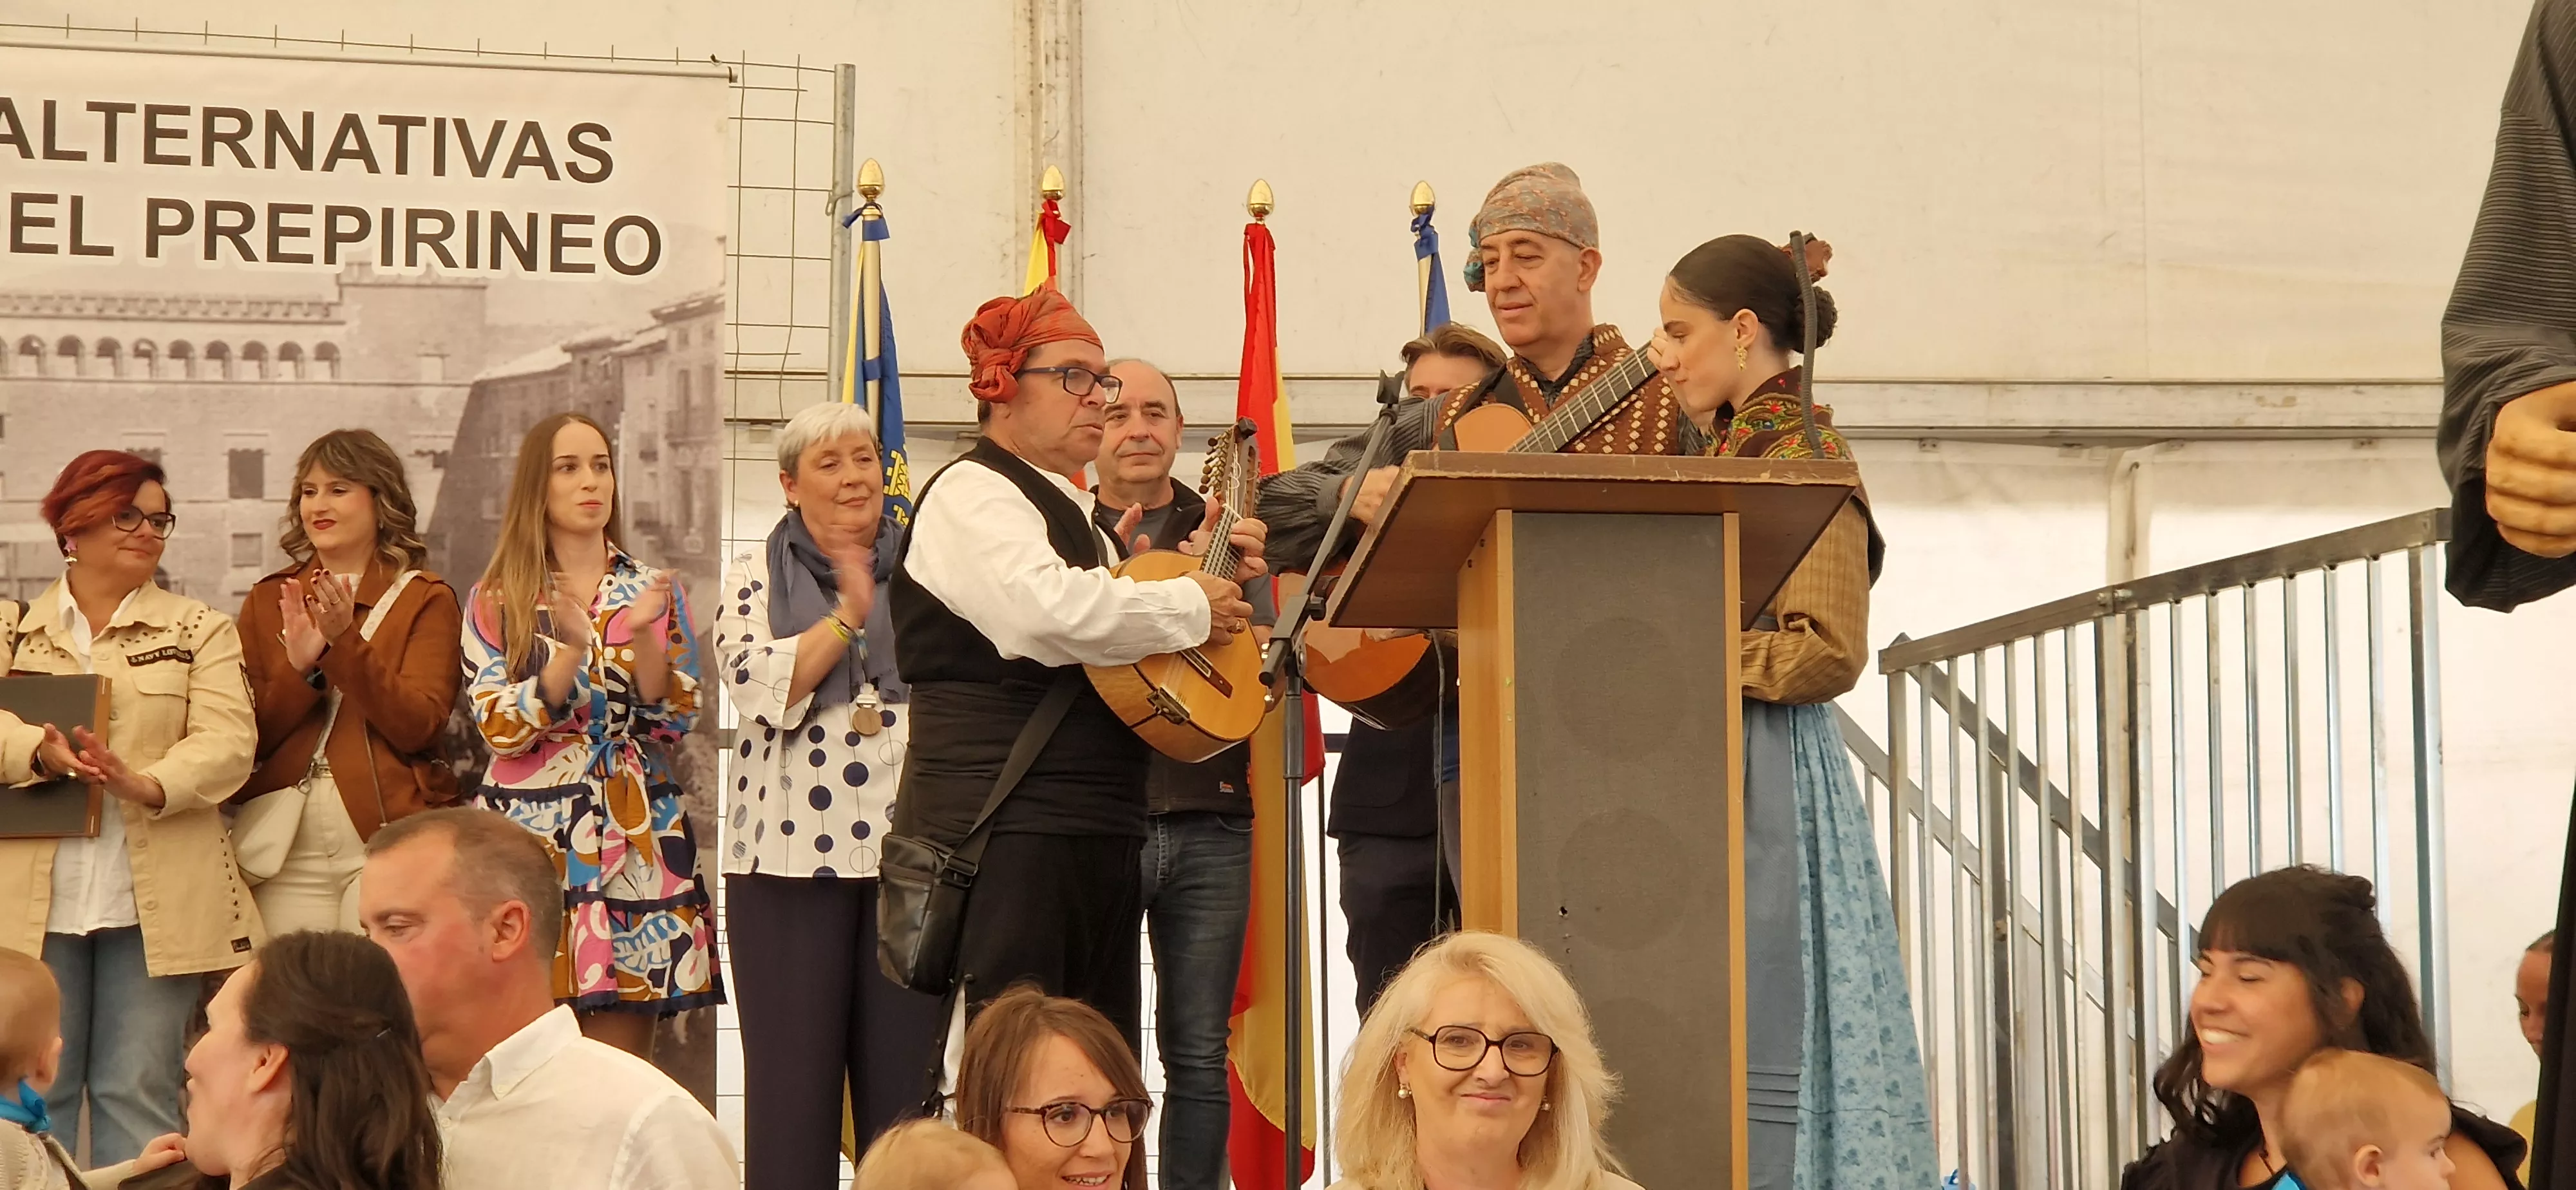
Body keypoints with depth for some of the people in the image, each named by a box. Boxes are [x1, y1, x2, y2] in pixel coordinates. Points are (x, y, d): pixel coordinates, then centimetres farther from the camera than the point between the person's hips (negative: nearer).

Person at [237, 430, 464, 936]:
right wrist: (301, 666, -11)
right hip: (289, 852, 3)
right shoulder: (268, 601, 15)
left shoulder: (425, 600, 6)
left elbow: (418, 727, -8)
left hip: (385, 842, -2)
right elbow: (250, 739, 6)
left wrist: (345, 642, -17)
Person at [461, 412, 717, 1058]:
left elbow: (675, 722, 2)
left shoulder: (655, 591, 10)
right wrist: (572, 651, -19)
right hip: (535, 833, -1)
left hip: (636, 836, 1)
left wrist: (644, 636, -14)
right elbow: (500, 729, -5)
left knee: (622, 1048, -2)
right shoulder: (497, 599, 6)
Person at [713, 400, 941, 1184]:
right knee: (793, 1071, -1)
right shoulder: (756, 580, 9)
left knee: (907, 1075, 1)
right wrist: (847, 616, -10)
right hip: (794, 851, -1)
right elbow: (761, 687, -7)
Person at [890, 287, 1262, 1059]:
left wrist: (1219, 575, 16)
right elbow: (1047, 611, -25)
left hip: (1097, 830, 10)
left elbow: (1107, 648, 32)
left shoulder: (1069, 511, 24)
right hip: (1005, 828, -10)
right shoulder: (971, 494, -7)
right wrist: (1191, 605, -12)